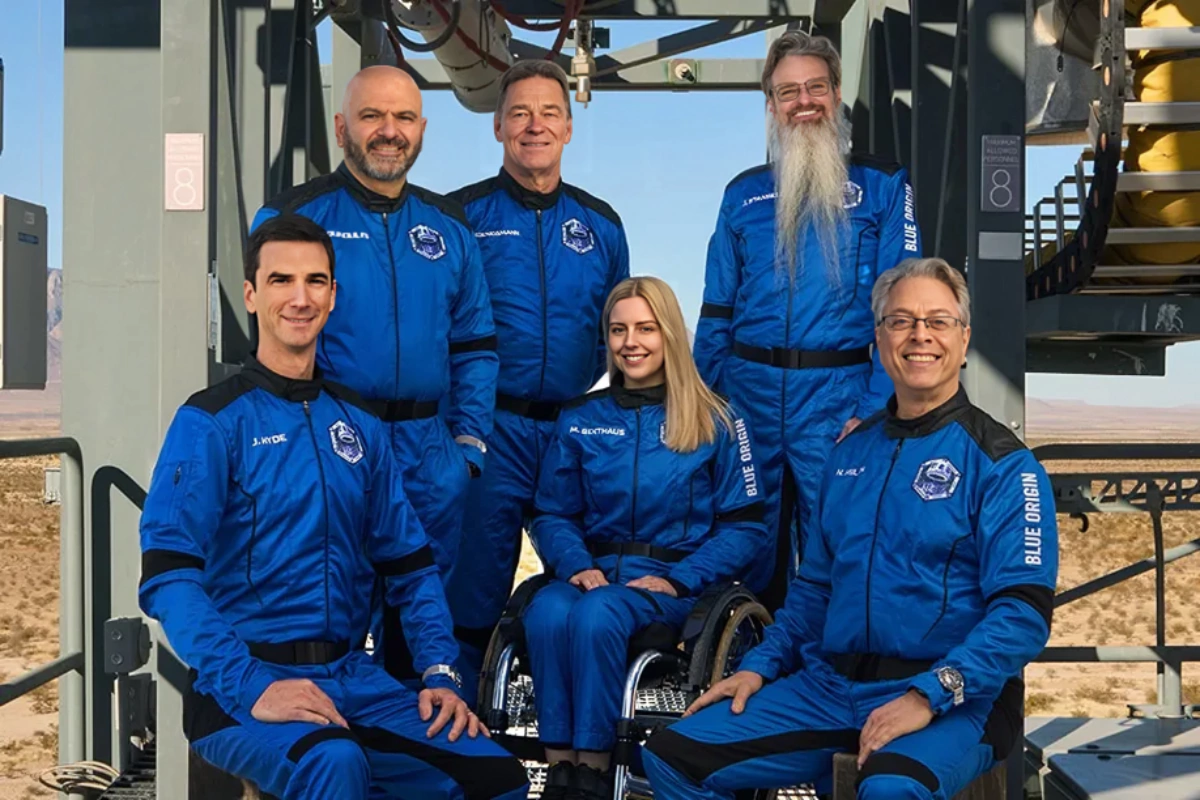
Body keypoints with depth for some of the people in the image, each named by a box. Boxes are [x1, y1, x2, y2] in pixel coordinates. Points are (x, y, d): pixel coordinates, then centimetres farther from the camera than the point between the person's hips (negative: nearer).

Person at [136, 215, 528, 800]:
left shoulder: (358, 426, 13)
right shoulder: (210, 423, -5)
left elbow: (410, 564, 15)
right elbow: (167, 577, -14)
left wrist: (439, 673, 0)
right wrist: (251, 688, -25)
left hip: (352, 678, 6)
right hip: (241, 685, -6)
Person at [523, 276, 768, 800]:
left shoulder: (717, 423, 4)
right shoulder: (580, 420, 13)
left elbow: (746, 529, 1)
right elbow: (552, 515, 12)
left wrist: (678, 579, -12)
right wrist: (576, 564, -9)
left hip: (676, 583, -3)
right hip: (594, 570, 3)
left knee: (597, 615, -34)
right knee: (546, 614, -32)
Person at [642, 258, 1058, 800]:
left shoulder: (1002, 464, -4)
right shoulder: (851, 453, 16)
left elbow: (1024, 611, -13)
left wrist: (928, 695, -22)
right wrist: (761, 665, 9)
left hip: (953, 700, -6)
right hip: (827, 684, 6)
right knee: (672, 755, -4)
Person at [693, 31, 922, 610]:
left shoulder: (882, 186, 2)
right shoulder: (743, 193, 12)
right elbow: (717, 310, 13)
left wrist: (875, 408, -13)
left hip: (835, 393, -3)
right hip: (749, 391, 3)